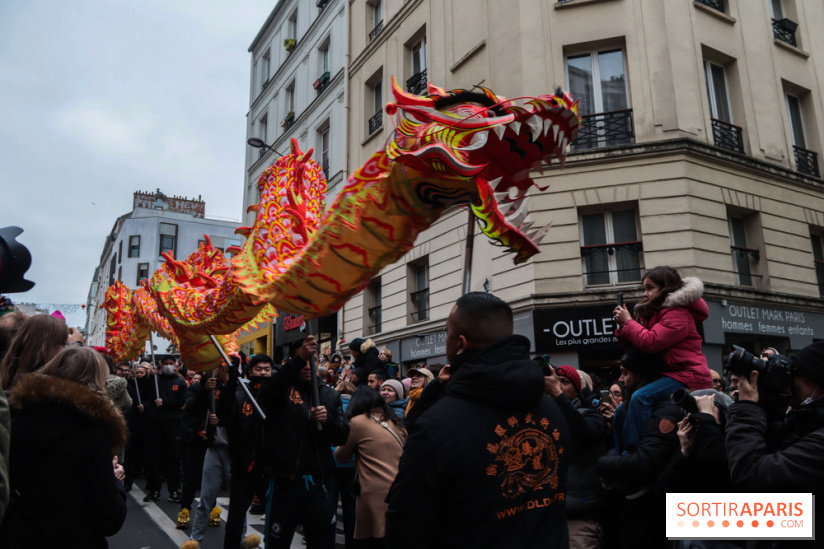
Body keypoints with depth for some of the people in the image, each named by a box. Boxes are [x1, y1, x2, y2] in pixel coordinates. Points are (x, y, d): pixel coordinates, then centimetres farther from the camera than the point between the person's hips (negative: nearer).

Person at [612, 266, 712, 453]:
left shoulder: (677, 313, -15)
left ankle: (631, 451, -26)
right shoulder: (656, 312, 14)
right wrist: (623, 326, -2)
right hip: (670, 373, 10)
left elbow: (650, 343, -24)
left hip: (687, 375, -10)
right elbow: (635, 346, 14)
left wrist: (628, 321, -13)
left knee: (640, 398, -30)